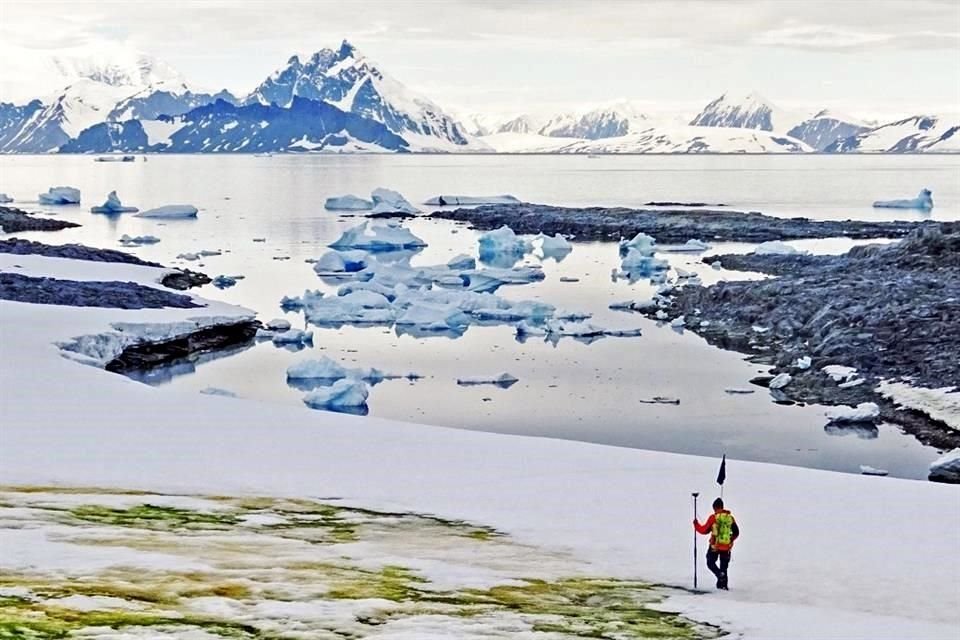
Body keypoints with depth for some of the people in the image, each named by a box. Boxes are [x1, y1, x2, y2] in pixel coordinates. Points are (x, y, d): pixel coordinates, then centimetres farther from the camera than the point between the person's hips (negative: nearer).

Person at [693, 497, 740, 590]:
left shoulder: (713, 517, -9)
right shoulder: (730, 517, 4)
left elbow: (704, 530, -3)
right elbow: (736, 533, 12)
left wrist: (696, 524, 15)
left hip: (715, 546, -4)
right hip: (727, 547, 4)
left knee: (711, 562, 11)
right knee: (724, 566, 16)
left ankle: (720, 574, -15)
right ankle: (723, 584, 13)